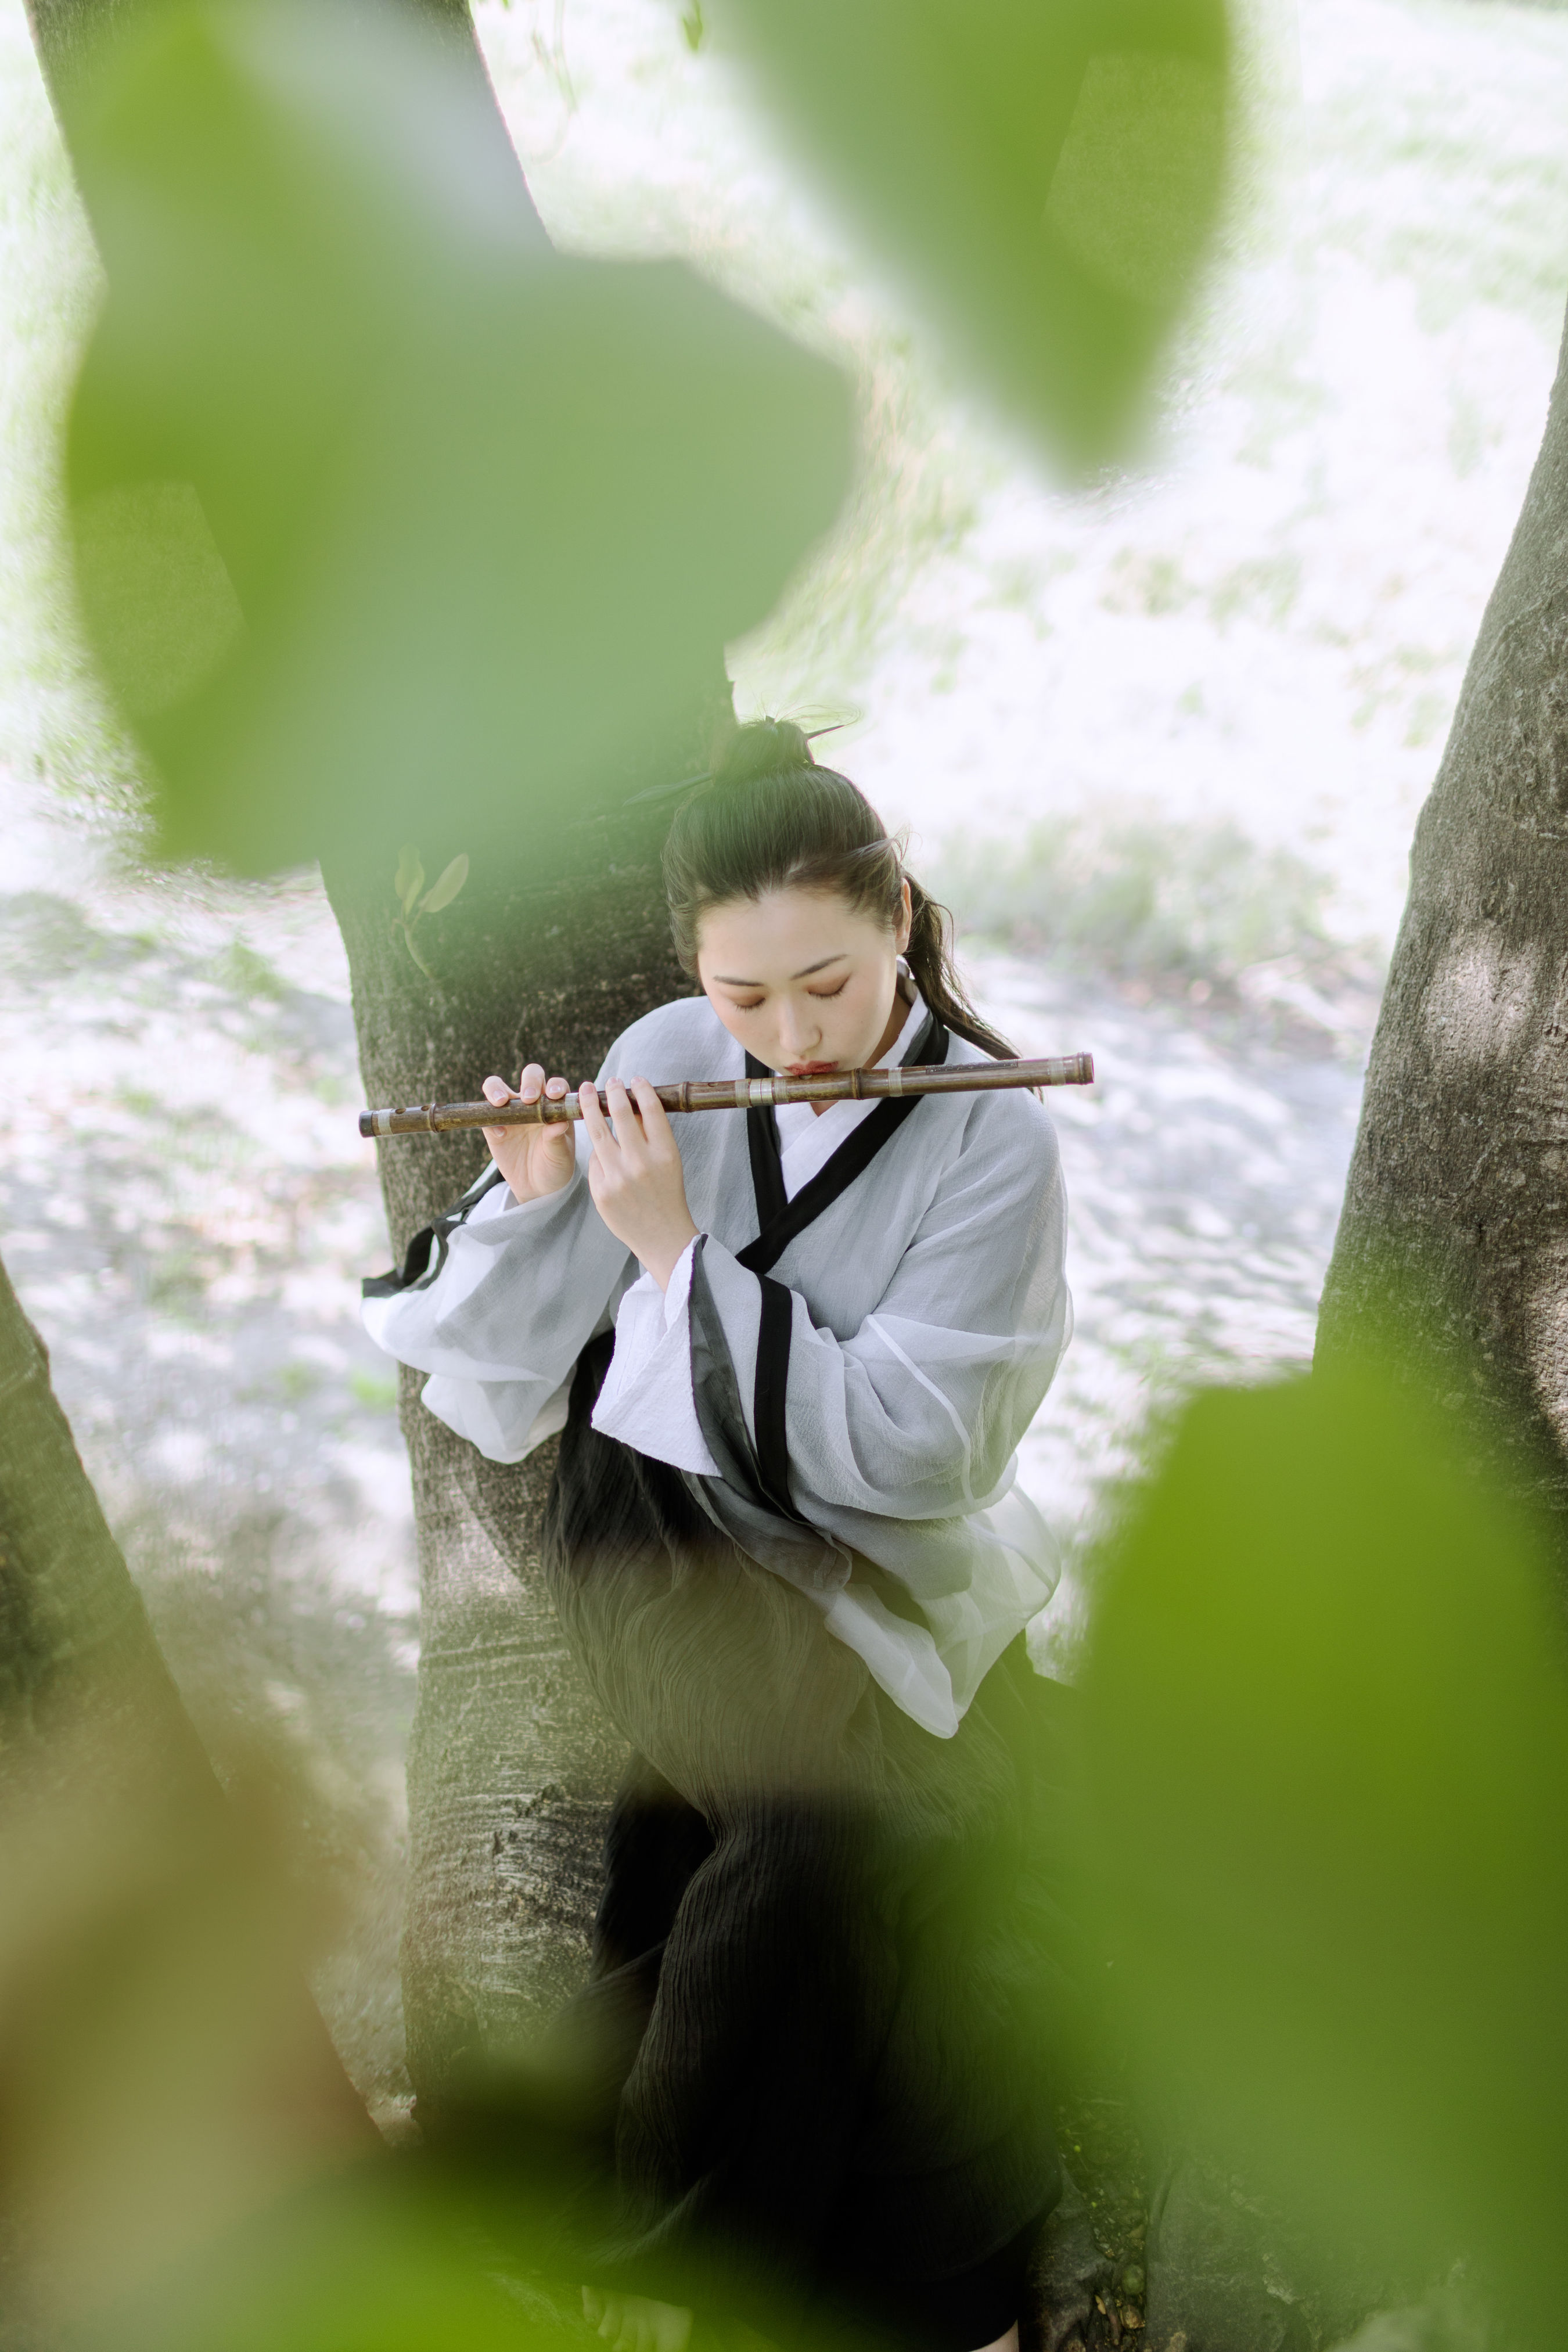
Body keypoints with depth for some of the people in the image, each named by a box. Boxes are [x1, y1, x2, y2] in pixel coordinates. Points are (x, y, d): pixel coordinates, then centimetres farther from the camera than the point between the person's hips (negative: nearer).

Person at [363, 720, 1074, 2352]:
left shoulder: (991, 1140, -9)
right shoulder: (669, 1067, -3)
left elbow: (904, 1453, -18)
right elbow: (489, 1393, 2)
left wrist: (677, 1248, -18)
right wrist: (530, 1198, -16)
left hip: (879, 1572, 0)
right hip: (652, 1522, 0)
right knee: (841, 1809, -21)